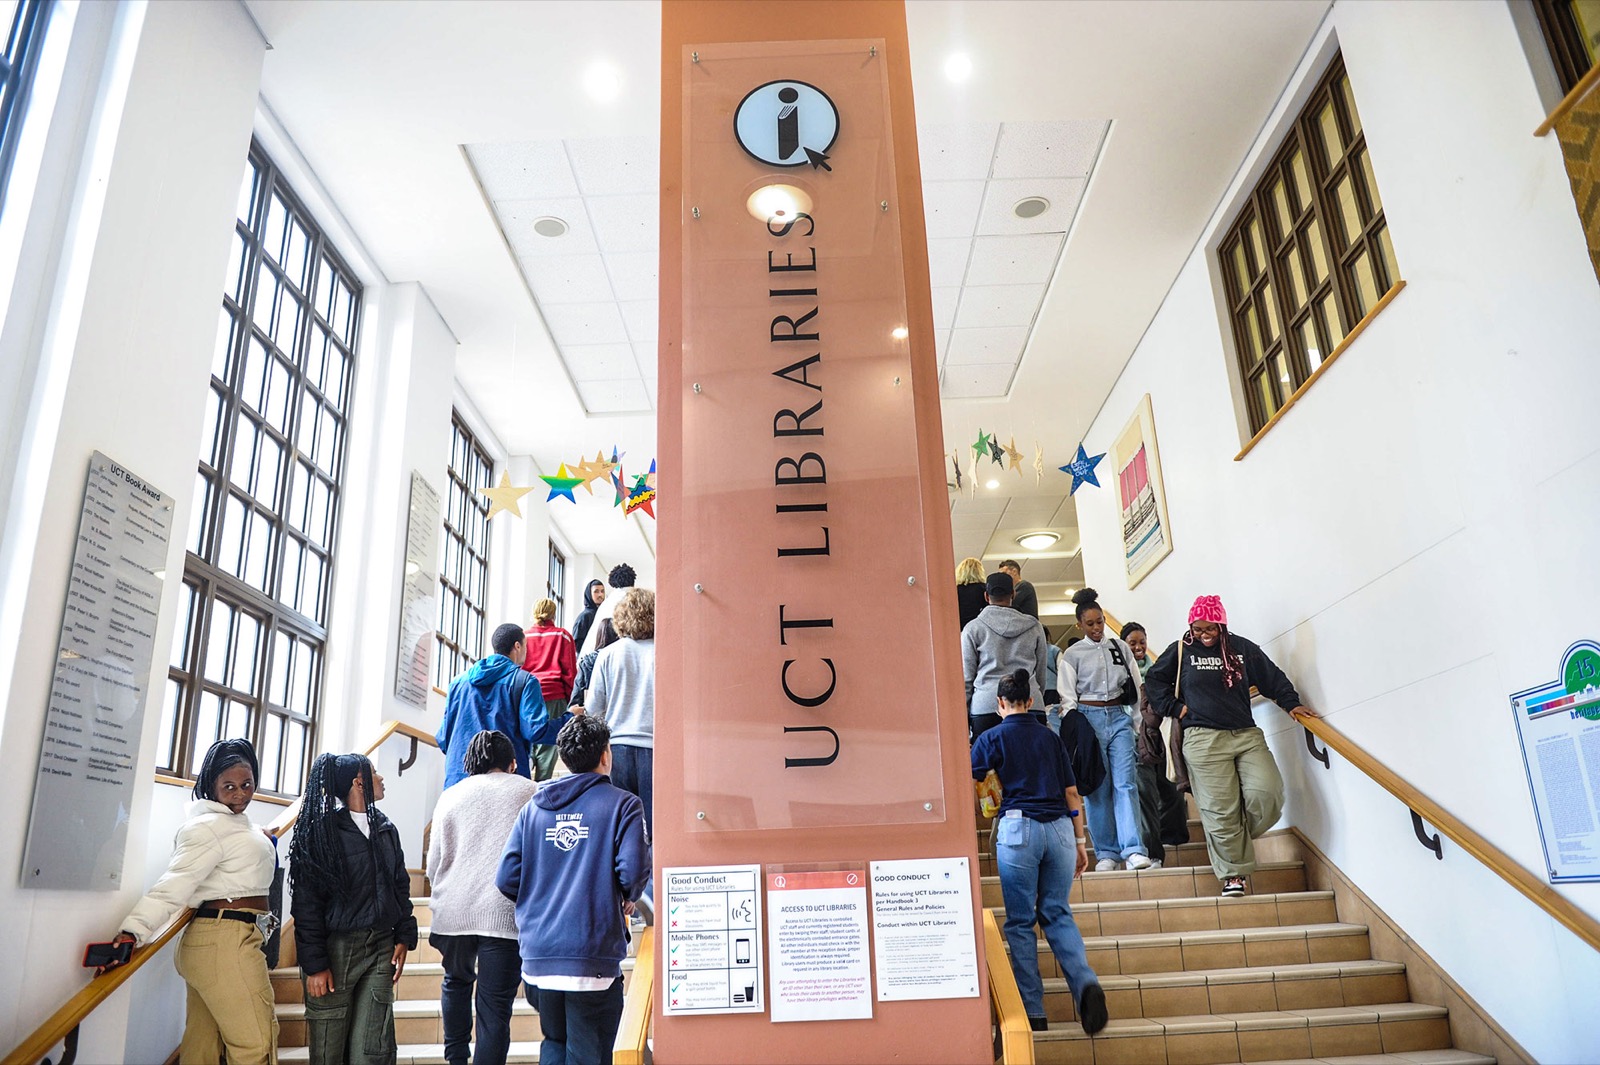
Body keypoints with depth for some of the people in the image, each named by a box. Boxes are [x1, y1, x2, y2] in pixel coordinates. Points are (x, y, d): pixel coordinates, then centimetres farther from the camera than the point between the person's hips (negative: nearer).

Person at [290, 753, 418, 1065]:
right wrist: (314, 964, -11)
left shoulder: (387, 829, 14)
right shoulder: (323, 829, -5)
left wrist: (404, 936, 6)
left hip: (381, 947, 4)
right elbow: (306, 902, -8)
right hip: (335, 946, -4)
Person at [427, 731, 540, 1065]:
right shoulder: (530, 792, 4)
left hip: (454, 912, 3)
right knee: (495, 1008, 3)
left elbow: (433, 865, 10)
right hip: (507, 915, -2)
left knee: (457, 982, 27)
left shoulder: (452, 795, 9)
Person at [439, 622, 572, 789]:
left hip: (457, 777, 4)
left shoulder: (459, 681, 13)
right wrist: (570, 718, 6)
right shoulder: (524, 680, -1)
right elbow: (536, 731, -10)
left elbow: (443, 738, 16)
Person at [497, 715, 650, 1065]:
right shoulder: (622, 804, -3)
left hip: (537, 957, 5)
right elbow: (633, 870, -14)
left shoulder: (533, 808, 10)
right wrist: (628, 898, 8)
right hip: (593, 958, -4)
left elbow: (506, 879, 5)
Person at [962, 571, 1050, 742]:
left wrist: (964, 719, 9)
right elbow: (1041, 672, 16)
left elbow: (966, 677, 4)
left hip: (985, 704, -2)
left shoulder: (973, 628, 3)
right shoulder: (1034, 627, 10)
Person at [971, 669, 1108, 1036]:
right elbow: (1071, 792, 15)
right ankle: (1086, 983, -8)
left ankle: (1033, 1012, 7)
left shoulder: (992, 738, 3)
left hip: (1018, 827, -4)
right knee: (1057, 912, 15)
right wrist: (1079, 841, 21)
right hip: (1060, 827, 4)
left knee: (1021, 921, 6)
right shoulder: (1050, 737, 15)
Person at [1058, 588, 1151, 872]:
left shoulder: (1119, 646, 13)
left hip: (1119, 718, 2)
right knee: (1098, 787, -1)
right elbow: (1067, 697, 2)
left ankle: (1133, 850, -12)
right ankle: (1106, 852, 7)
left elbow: (1137, 684, 16)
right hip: (1089, 718, -2)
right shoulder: (1072, 655, 4)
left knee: (1125, 782, -9)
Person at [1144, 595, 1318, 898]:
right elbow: (1156, 679, 14)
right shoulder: (1181, 651, 6)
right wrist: (1174, 707, 5)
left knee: (1266, 791, -15)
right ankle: (1234, 872, 8)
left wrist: (1291, 703, 3)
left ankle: (1242, 838, 15)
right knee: (1220, 809, -5)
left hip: (1247, 735, 2)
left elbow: (1272, 677, 14)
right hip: (1204, 739, -2)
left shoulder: (1242, 648, 9)